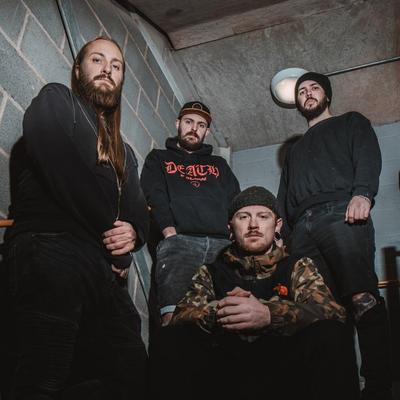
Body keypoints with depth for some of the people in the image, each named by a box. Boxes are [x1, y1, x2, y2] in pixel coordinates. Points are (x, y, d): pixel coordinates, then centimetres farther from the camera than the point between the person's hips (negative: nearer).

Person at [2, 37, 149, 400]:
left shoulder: (123, 151, 30)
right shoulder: (56, 102, 7)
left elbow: (138, 209, 22)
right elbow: (65, 169, -12)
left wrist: (134, 233, -4)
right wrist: (113, 235, -5)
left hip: (101, 268, 8)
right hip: (51, 253, -8)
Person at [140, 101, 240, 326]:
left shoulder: (219, 164, 35)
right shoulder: (159, 159, 27)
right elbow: (154, 197, 8)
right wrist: (169, 231, -10)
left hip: (223, 244, 2)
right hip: (179, 241, -2)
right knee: (174, 316, -26)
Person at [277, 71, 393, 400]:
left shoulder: (351, 123, 26)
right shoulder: (295, 149, 40)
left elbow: (368, 156, 5)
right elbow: (284, 198, 32)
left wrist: (362, 193, -16)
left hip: (340, 215, -5)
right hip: (301, 227, 5)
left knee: (361, 297, -23)